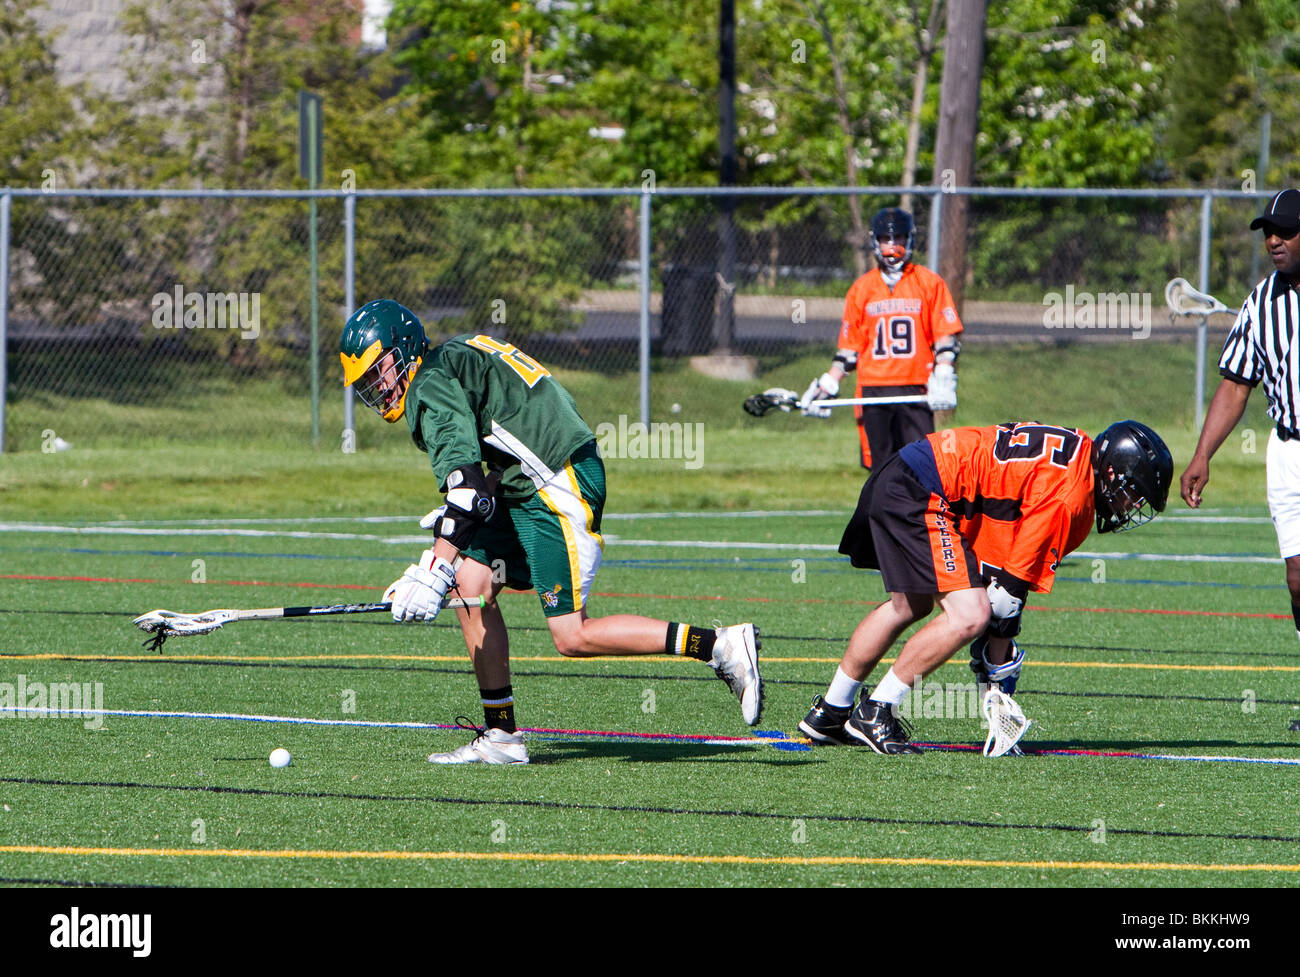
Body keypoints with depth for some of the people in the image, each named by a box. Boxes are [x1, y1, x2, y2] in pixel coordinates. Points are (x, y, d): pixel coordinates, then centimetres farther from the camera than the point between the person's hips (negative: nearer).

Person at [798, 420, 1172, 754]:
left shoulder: (1078, 453, 13)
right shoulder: (1069, 496, -16)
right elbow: (1015, 582, -12)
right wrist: (998, 666, -1)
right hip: (921, 499, -11)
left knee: (910, 606, 28)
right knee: (968, 617, -15)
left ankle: (828, 714, 39)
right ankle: (874, 713, -6)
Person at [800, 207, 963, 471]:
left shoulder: (929, 283, 5)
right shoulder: (862, 288, 12)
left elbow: (946, 337, 1)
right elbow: (849, 347, 16)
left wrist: (943, 377, -13)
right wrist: (827, 386, 9)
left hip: (915, 388, -2)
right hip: (873, 388, 2)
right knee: (880, 466, 2)